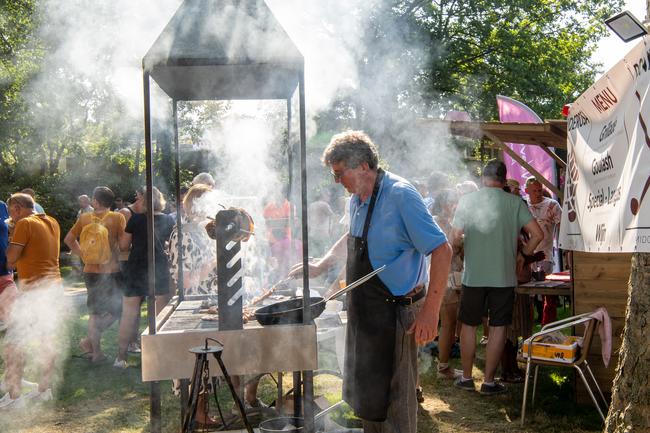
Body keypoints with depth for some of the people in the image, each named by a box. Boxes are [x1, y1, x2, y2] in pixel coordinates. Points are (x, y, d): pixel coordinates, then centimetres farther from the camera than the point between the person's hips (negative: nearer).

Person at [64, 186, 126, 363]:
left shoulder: (84, 218, 1)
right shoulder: (117, 218, -11)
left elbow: (68, 239, 9)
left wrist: (83, 254, 15)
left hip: (90, 270, 4)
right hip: (111, 270, -4)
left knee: (95, 312, 16)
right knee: (115, 310, 9)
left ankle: (96, 351, 18)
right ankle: (89, 341, -5)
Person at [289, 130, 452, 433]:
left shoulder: (400, 195, -19)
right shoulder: (357, 200, 8)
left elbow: (441, 251, -22)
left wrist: (430, 312, -25)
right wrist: (322, 265, 19)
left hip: (394, 313, -9)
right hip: (364, 311, 9)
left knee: (392, 400, 1)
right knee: (365, 393, 20)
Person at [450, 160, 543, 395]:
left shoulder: (466, 200, -3)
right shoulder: (514, 202, -1)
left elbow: (455, 239, -5)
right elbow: (537, 234, -5)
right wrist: (522, 255, 10)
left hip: (473, 275, 0)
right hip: (504, 276, 0)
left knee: (469, 325, 13)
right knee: (498, 328, 8)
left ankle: (466, 378, 21)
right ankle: (489, 381, 13)